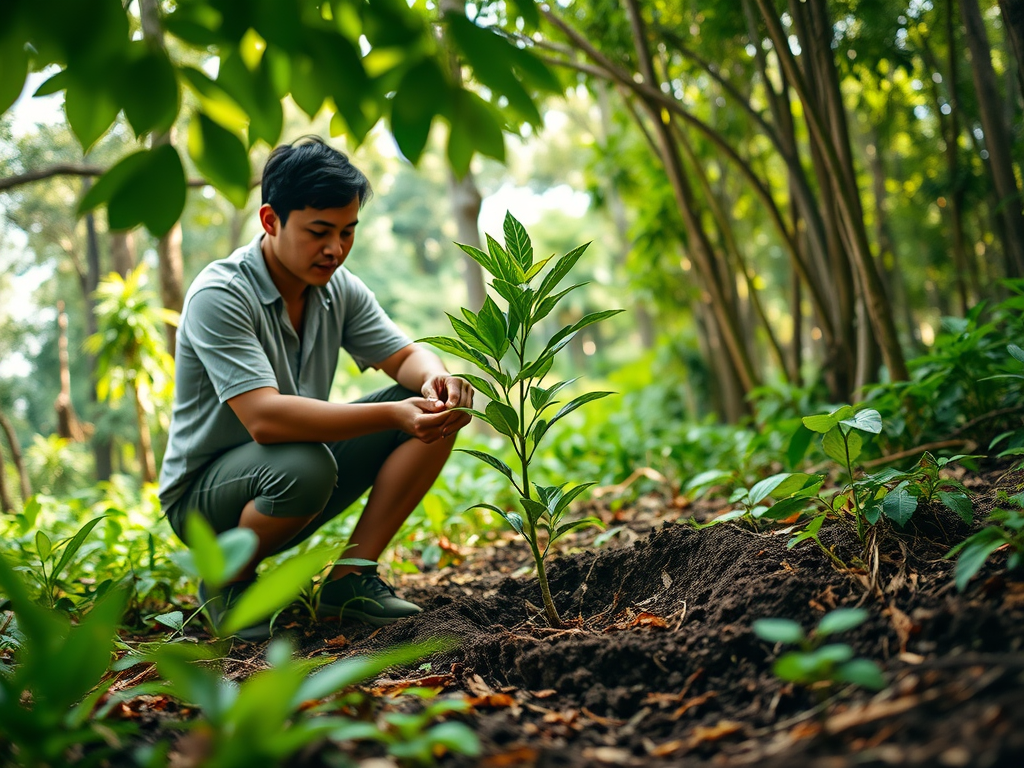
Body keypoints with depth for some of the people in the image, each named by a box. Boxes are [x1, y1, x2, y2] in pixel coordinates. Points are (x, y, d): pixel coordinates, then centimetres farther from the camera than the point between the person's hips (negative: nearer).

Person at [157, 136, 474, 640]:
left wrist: (435, 378, -25)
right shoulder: (219, 296, -25)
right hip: (203, 494, -6)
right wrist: (393, 415, -44)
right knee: (303, 464, -40)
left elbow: (404, 355, 1)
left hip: (295, 469, 7)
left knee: (437, 409, -9)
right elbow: (264, 417, -36)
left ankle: (350, 577, -6)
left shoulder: (338, 288, -2)